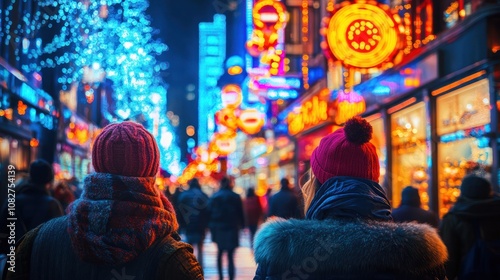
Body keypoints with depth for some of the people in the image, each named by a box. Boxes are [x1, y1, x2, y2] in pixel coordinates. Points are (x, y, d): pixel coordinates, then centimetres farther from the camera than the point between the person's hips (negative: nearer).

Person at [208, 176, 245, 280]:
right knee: (230, 256, -3)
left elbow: (209, 212, 0)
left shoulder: (214, 197, 2)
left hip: (218, 228, 2)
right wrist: (242, 225, 9)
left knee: (220, 252, 21)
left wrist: (211, 227, 6)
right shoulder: (235, 197, -2)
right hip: (231, 229, -2)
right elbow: (240, 213, -1)